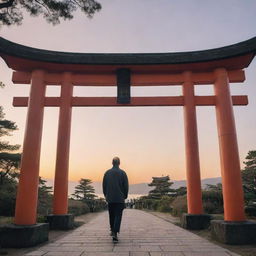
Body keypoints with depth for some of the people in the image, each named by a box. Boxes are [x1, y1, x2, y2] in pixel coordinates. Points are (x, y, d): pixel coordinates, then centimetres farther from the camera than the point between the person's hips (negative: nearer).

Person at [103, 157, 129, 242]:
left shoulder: (107, 173, 2)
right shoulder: (122, 173, -6)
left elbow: (104, 185, 6)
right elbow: (126, 186, -4)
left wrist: (106, 195, 17)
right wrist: (125, 196, 9)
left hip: (110, 198, 3)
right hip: (120, 198, -3)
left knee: (111, 215, 18)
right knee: (118, 216, -1)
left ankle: (112, 230, 30)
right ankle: (115, 233, -11)